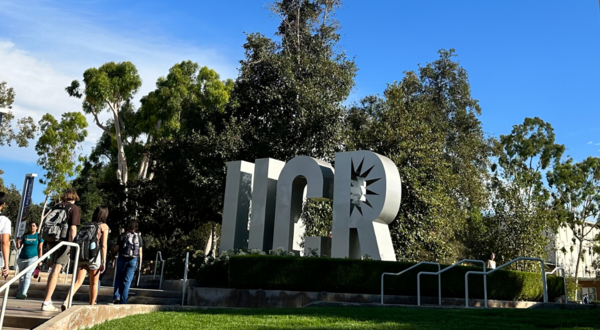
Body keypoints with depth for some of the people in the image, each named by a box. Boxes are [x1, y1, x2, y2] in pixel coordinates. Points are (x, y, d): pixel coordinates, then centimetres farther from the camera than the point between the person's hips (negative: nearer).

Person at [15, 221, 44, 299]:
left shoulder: (38, 236, 2)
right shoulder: (25, 236, 5)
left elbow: (40, 249, 4)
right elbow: (18, 247, 5)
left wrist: (40, 260, -1)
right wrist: (18, 242, -17)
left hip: (33, 258, -3)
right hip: (22, 258, 3)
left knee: (27, 275, -16)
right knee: (21, 276, 10)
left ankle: (24, 293, -25)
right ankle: (19, 294, 17)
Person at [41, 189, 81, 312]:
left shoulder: (56, 207, 16)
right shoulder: (75, 209, -1)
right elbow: (73, 228, -10)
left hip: (52, 240, 6)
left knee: (54, 270, 18)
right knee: (56, 270, -7)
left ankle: (48, 300, 20)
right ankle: (46, 302, -12)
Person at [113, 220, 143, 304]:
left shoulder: (123, 235, 0)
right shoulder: (138, 236, 4)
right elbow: (140, 251, 3)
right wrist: (140, 263, 9)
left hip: (122, 259, -1)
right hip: (133, 260, 1)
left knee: (119, 278, 16)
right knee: (127, 280, 4)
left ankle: (116, 296, 4)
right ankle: (123, 300, 2)